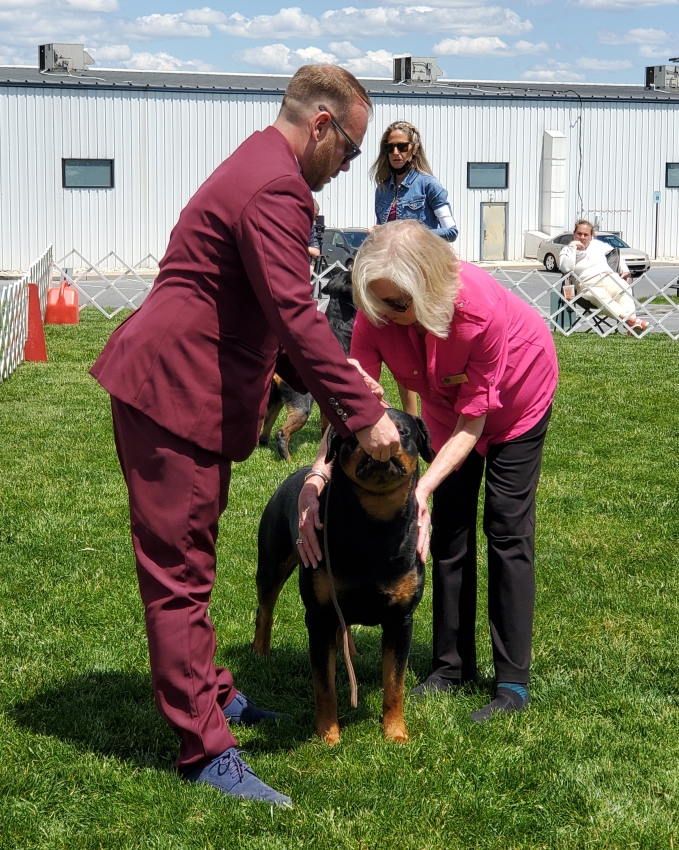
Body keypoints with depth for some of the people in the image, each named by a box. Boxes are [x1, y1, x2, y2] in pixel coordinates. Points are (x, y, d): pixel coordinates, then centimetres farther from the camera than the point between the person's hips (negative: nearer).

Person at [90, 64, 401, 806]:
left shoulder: (260, 170, 18)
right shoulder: (275, 189, -18)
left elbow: (268, 313, 23)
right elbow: (295, 317, -26)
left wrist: (318, 388, 17)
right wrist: (361, 414, -22)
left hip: (185, 387, 11)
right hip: (173, 389, -11)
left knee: (186, 563, 21)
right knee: (180, 573, -6)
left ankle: (206, 692, 35)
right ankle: (205, 750, -3)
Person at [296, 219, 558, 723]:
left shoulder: (481, 308, -43)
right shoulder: (375, 315, -32)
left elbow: (472, 422, -34)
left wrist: (422, 489, -44)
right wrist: (314, 482, -51)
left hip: (516, 391, -4)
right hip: (447, 397, 4)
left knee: (507, 526, -7)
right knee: (449, 525, 3)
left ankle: (514, 683, -3)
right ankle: (454, 665, 15)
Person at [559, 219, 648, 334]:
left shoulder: (597, 244, 24)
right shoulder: (567, 250, 11)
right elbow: (566, 268, -10)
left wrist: (624, 270, 25)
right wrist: (572, 247, -7)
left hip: (609, 277, 4)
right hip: (588, 285, -4)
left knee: (625, 291, -32)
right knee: (601, 297, -40)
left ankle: (633, 325, -53)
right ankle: (631, 320, -59)